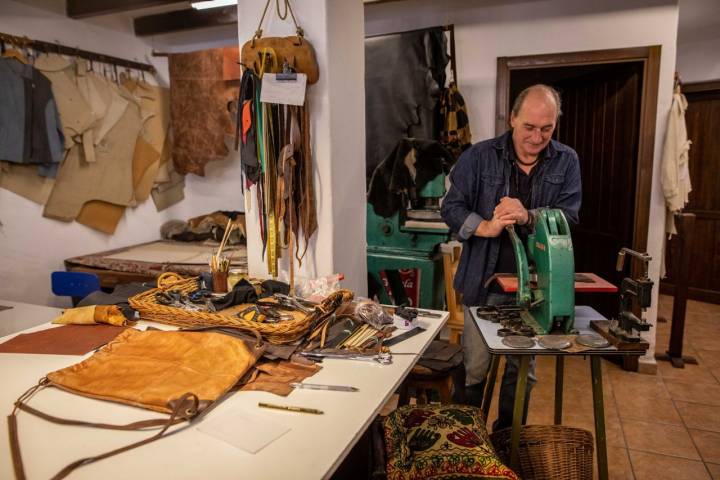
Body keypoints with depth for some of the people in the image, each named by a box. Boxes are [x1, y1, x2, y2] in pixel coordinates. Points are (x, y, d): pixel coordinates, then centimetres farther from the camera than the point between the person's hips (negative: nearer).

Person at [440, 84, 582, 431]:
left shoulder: (566, 162, 2)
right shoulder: (479, 156, -2)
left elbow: (568, 217, -7)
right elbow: (451, 207, -5)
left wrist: (528, 217, -26)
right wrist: (486, 227, -23)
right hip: (484, 281, -1)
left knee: (522, 370, 15)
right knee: (475, 369, 9)